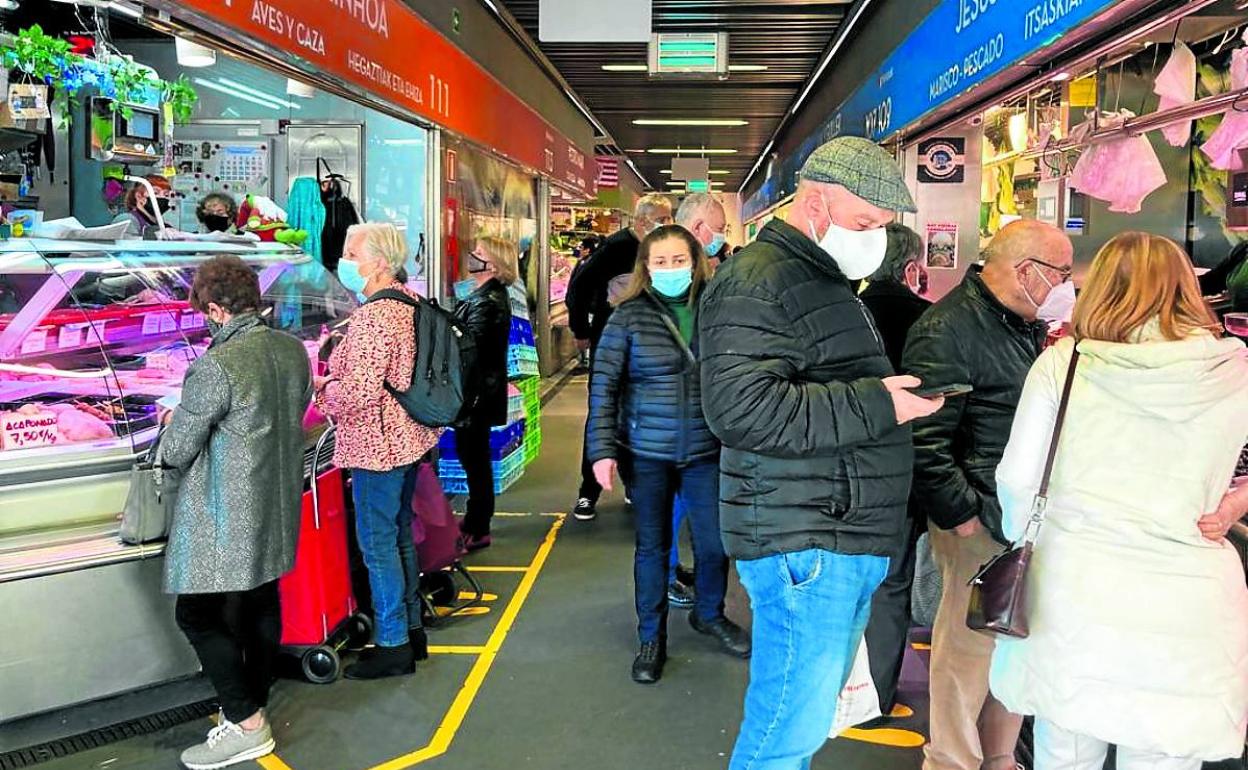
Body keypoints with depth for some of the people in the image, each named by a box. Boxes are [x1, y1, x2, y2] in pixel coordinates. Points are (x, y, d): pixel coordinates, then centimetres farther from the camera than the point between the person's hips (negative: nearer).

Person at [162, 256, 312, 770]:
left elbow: (176, 452, -15)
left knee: (199, 616, 3)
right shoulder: (293, 350, 1)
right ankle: (253, 705, 31)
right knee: (261, 606, 17)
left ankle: (247, 725, 6)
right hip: (278, 510, 8)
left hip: (227, 519, -8)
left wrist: (177, 422, 7)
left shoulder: (216, 367, -23)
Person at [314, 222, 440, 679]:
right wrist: (337, 377, 15)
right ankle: (412, 630, 30)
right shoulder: (410, 302, 8)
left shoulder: (372, 317, -21)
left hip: (377, 444, -10)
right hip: (408, 437, 10)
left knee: (378, 543, 1)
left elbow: (360, 389, -25)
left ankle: (393, 646, 11)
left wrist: (323, 391, -5)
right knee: (400, 535, 18)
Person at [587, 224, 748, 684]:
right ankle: (651, 638, 28)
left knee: (715, 542, 9)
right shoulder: (630, 316, -5)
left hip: (705, 452, 2)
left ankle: (709, 615, 38)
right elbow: (603, 386, -5)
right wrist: (602, 450, -11)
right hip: (647, 453, -2)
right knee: (652, 546, 10)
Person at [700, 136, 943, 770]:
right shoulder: (757, 283, -14)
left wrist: (902, 393, 15)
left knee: (810, 711, 19)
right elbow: (742, 408, -26)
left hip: (848, 542, 10)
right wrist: (876, 405, -22)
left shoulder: (829, 283, 21)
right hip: (801, 544, -10)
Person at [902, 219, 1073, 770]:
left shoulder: (1027, 325, 12)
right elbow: (923, 442, -21)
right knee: (970, 644, 2)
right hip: (982, 522, -9)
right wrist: (963, 517, -17)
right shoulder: (948, 330, -17)